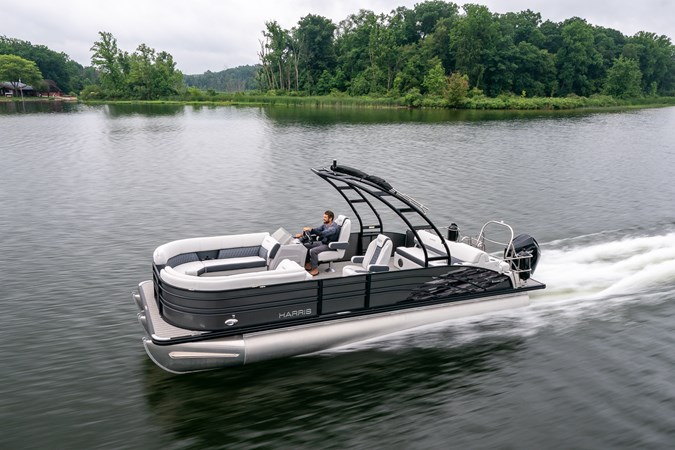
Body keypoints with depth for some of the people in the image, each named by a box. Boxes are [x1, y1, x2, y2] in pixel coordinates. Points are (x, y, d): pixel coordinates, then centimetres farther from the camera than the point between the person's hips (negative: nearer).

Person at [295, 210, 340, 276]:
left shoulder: (334, 227, -25)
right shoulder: (325, 224, 4)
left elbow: (322, 233, -36)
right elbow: (316, 230, 3)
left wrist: (310, 229, -38)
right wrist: (302, 234, -6)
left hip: (329, 246, -9)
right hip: (322, 242, 9)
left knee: (313, 251, -29)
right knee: (305, 245, 3)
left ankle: (315, 270, -14)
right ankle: (308, 264, 10)